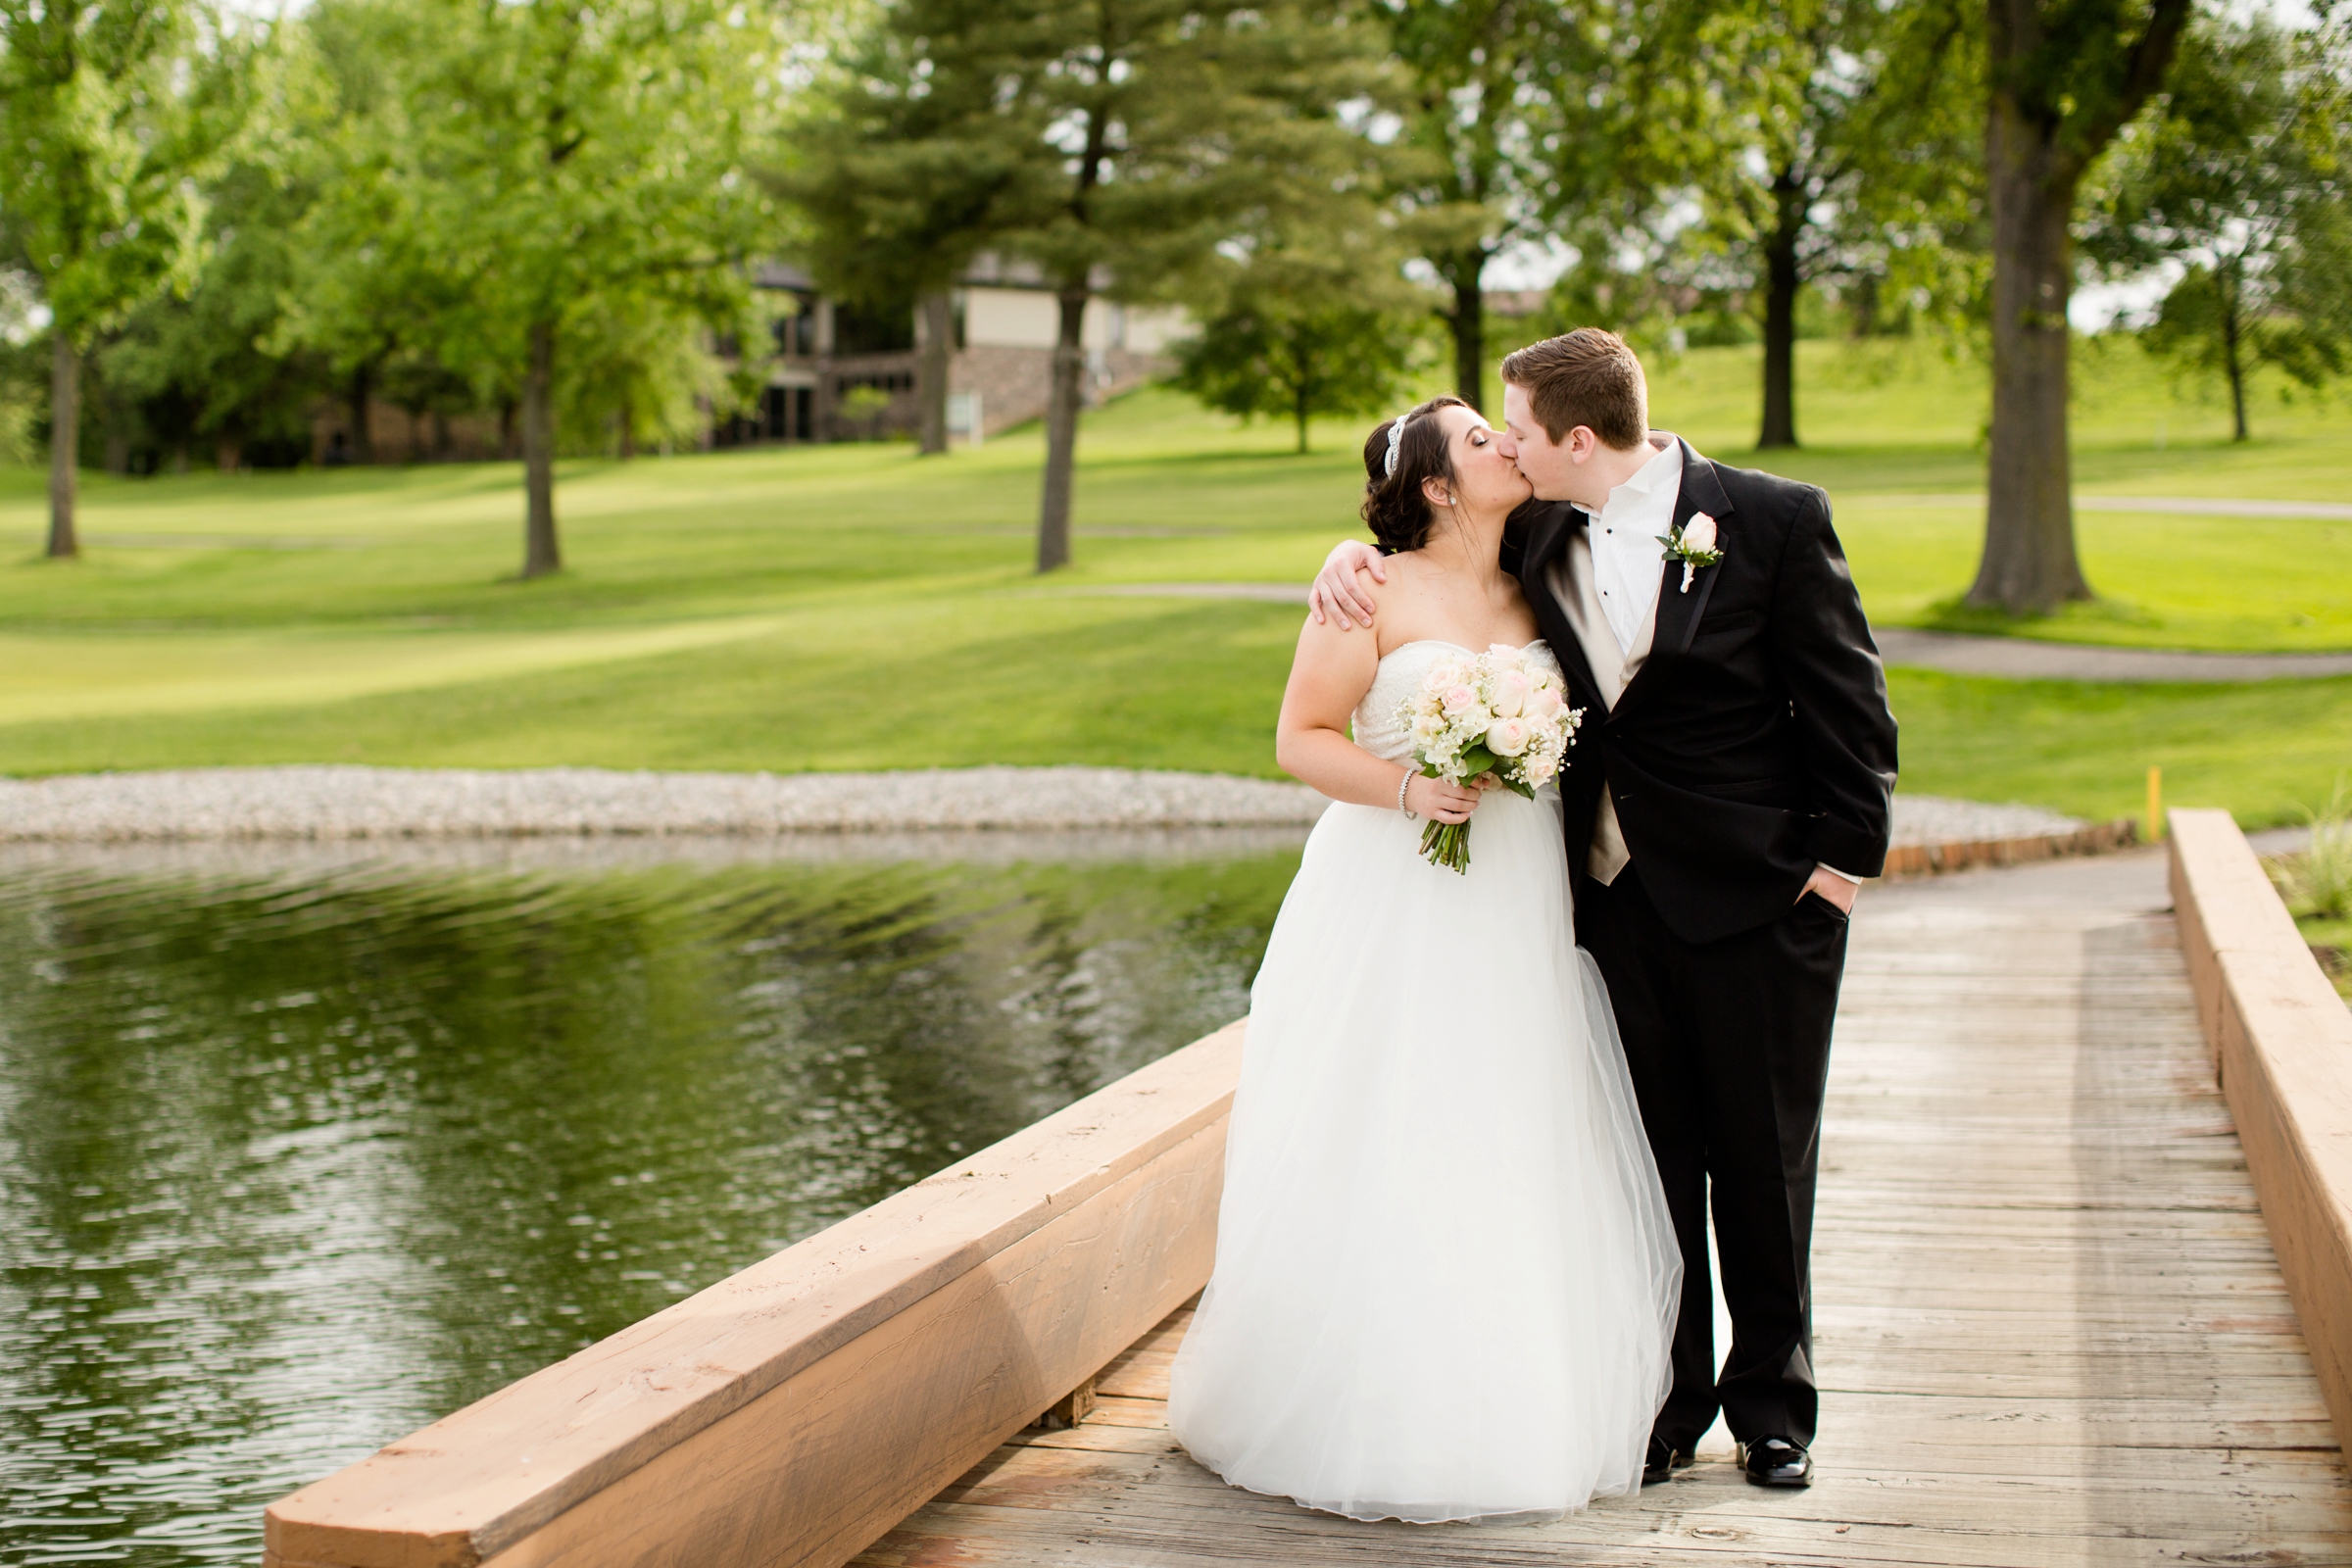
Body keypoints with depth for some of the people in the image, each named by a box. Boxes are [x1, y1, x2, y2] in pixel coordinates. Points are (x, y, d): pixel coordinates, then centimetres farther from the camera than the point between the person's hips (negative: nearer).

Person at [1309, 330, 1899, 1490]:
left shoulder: (1773, 520, -10)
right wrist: (1355, 552, 1)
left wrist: (1845, 853, -10)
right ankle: (1666, 1401, 24)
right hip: (1613, 893, 4)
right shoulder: (1538, 532, 2)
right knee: (1650, 1162, 10)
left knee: (1763, 1164, 9)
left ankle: (1771, 1406, 25)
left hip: (1758, 894, -4)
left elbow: (1848, 697, -7)